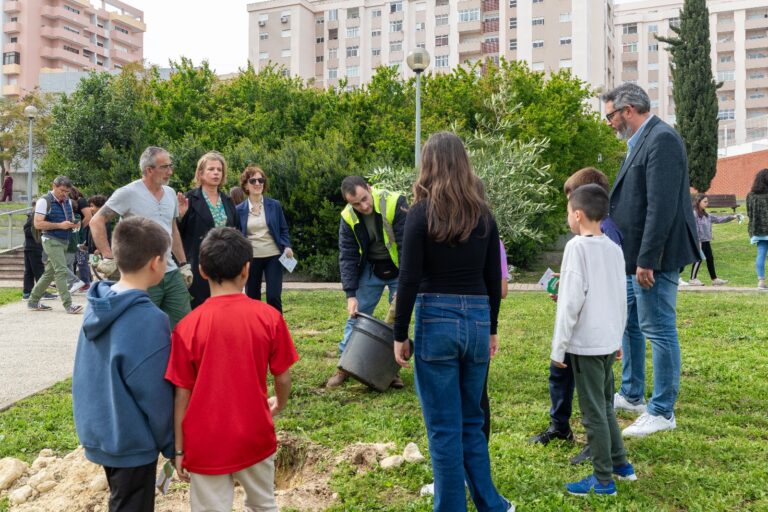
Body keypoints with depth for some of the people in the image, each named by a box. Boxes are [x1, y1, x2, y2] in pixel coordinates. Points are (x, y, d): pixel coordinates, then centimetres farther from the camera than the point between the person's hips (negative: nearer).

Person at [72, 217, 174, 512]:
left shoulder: (96, 307, -3)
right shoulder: (150, 321, -27)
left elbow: (89, 375, 9)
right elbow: (155, 396, -20)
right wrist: (170, 445, -6)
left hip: (98, 433, 7)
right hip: (132, 443, -7)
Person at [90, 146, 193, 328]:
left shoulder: (170, 193, 11)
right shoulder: (129, 193, -9)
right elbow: (96, 222, -9)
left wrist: (183, 264, 17)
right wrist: (108, 258, -15)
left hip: (172, 273, 6)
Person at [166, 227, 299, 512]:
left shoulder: (188, 326, -13)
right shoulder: (269, 317, -10)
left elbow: (182, 395, -8)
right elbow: (283, 378, -2)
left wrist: (179, 449, 4)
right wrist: (279, 405, 19)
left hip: (207, 445, -1)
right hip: (255, 437, 1)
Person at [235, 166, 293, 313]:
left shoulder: (275, 205, 2)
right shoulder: (240, 210, 3)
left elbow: (283, 229, 6)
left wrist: (287, 247, -11)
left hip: (273, 256, -1)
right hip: (251, 258, 1)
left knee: (273, 297, -7)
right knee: (252, 298, 9)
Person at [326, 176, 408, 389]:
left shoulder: (395, 203, -26)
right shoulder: (348, 218, -14)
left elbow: (407, 245, -26)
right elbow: (347, 257, -11)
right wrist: (350, 294, -18)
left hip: (398, 268, -2)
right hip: (370, 268, 3)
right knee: (356, 315, 2)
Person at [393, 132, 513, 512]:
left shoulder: (422, 213, -7)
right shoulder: (483, 214, 5)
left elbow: (409, 280, -10)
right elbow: (494, 280, 9)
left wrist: (400, 335, -2)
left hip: (436, 321, -5)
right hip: (477, 320, 5)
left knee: (443, 428, 7)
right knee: (471, 421, 20)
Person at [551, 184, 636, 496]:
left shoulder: (577, 247, -14)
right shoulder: (614, 249, 7)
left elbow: (571, 301, -17)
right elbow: (621, 299, 13)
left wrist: (558, 348, -11)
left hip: (585, 343, -8)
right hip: (609, 341, 8)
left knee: (593, 412, 3)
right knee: (605, 406, 22)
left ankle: (603, 479, 13)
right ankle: (620, 463, 32)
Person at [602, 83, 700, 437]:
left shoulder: (662, 140, -16)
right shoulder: (640, 142, 14)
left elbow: (662, 206, -23)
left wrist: (646, 259, -23)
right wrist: (635, 257, 15)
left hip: (653, 258, -10)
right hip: (634, 256, 10)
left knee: (659, 330, -1)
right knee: (629, 324, 19)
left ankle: (662, 412, 11)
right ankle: (631, 395, 34)